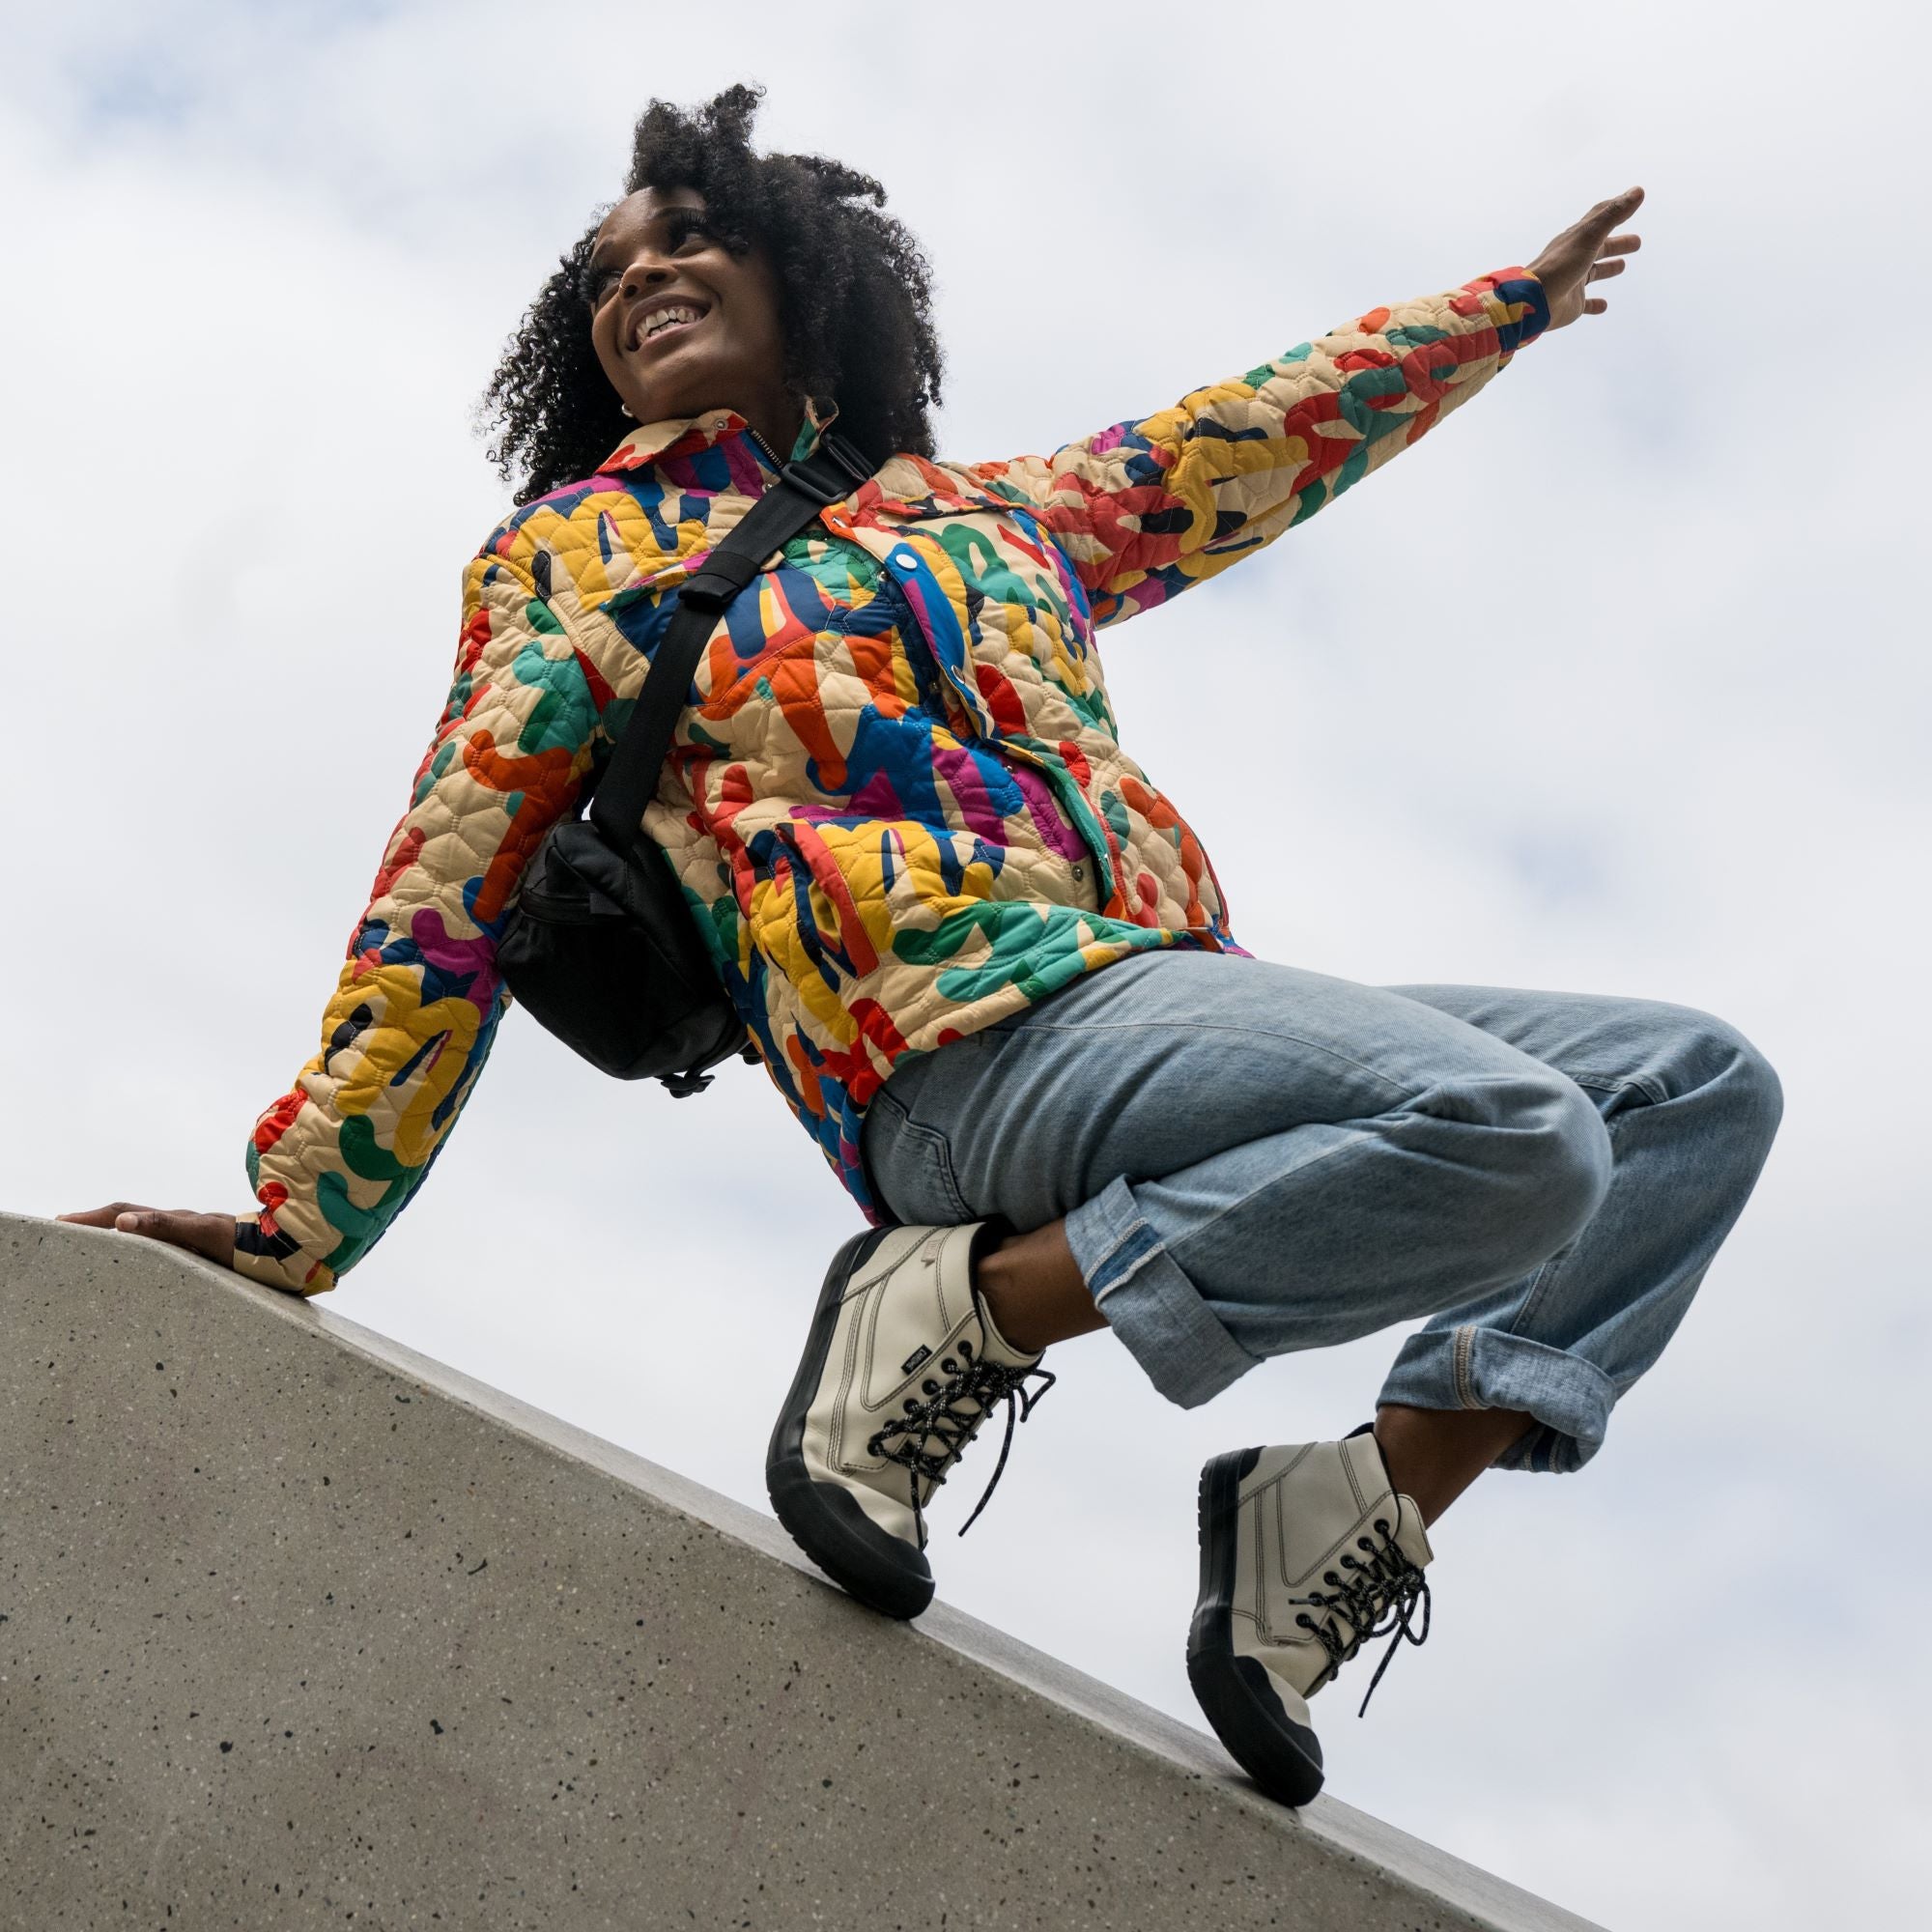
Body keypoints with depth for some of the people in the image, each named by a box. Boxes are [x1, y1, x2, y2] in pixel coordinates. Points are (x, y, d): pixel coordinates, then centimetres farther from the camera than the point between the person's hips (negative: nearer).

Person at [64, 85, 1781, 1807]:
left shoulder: (983, 509, 28)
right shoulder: (578, 550, 14)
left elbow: (1261, 439, 40)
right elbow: (450, 889, 8)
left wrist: (1513, 302, 49)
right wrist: (293, 1220, 2)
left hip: (1182, 1001, 7)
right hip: (977, 1035, -7)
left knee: (1704, 1083, 2)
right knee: (1510, 1135, -28)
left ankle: (1352, 1517, -5)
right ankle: (955, 1316, -17)